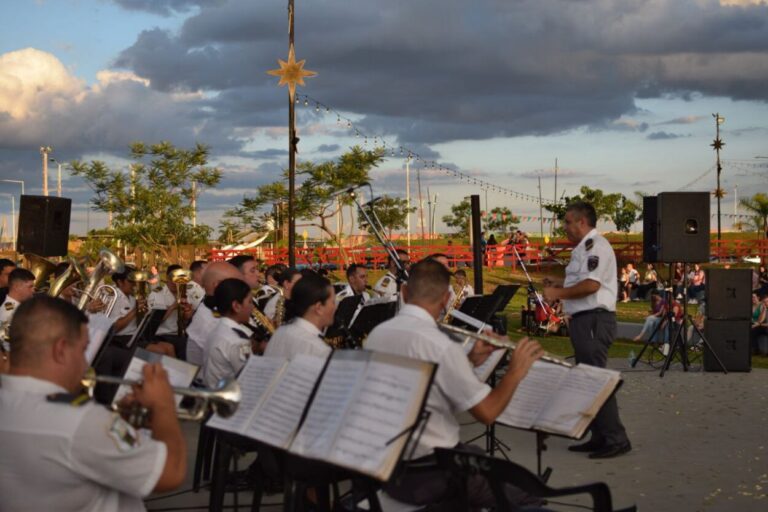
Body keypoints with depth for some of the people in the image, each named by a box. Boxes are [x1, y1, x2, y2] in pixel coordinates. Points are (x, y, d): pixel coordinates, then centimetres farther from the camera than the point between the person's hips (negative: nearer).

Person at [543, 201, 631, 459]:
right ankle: (600, 437, 21)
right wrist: (559, 284, 13)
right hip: (585, 320, 11)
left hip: (594, 320, -11)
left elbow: (591, 284, -23)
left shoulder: (595, 245, -13)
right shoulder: (585, 247, 21)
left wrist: (559, 293, -14)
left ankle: (616, 439, -7)